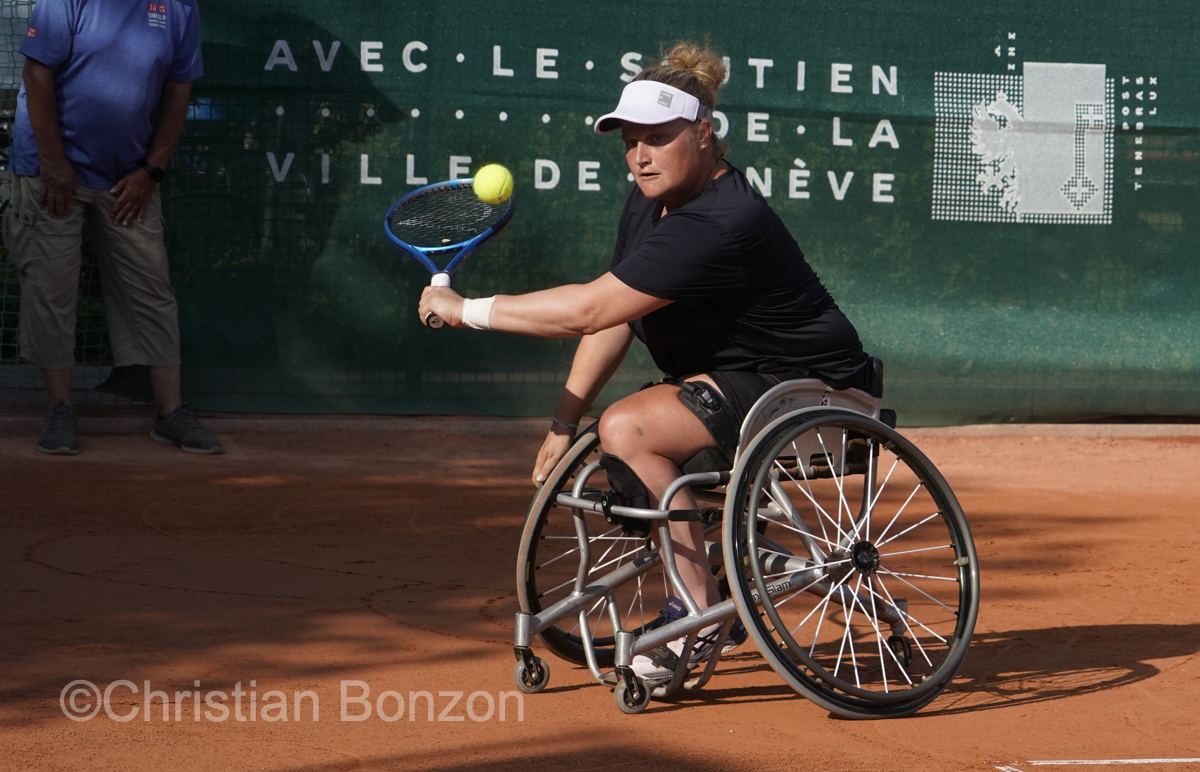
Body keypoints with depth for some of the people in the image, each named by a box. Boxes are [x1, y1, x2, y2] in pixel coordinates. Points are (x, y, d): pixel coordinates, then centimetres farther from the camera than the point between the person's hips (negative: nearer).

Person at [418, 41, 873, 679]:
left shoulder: (719, 225, -28)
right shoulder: (648, 205, 4)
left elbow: (588, 310, -29)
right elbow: (613, 318, 9)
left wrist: (465, 309, -21)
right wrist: (565, 424, 2)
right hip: (736, 378, 11)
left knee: (627, 427, -22)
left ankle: (702, 616, -16)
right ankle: (716, 599, 19)